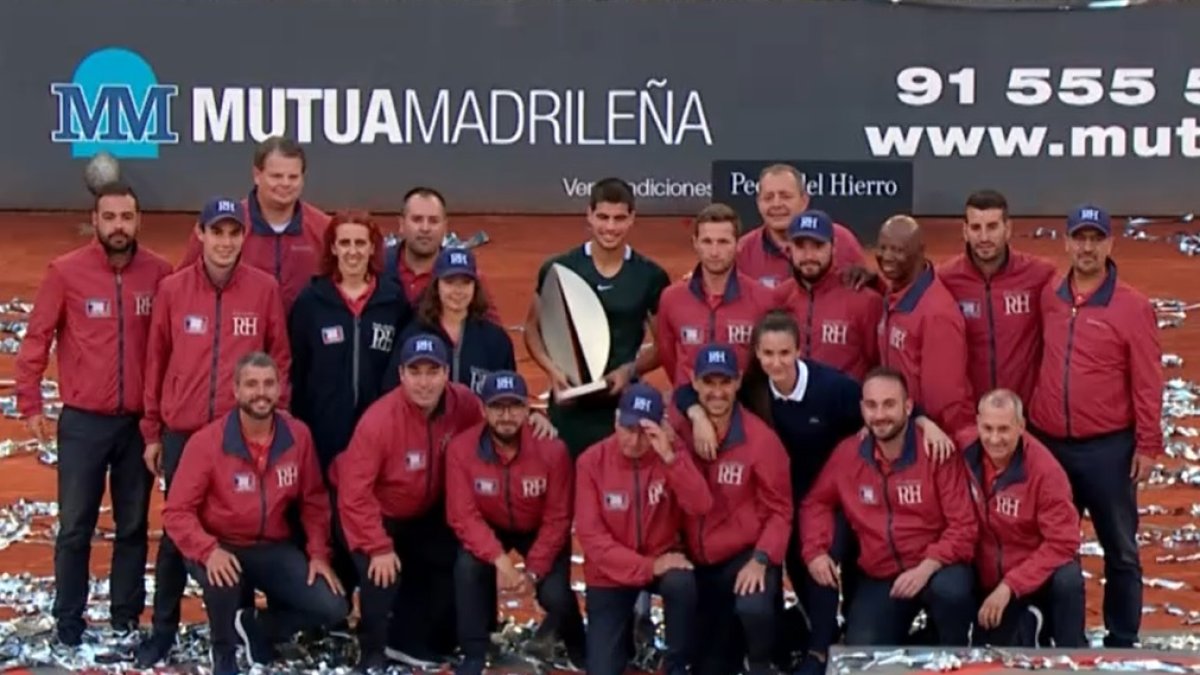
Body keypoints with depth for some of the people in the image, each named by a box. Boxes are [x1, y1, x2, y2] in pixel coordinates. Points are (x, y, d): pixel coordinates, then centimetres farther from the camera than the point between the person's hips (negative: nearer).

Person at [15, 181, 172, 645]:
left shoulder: (159, 273, -4)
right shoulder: (65, 271, -6)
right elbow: (37, 339, -2)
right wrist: (30, 403, -5)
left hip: (140, 421, 1)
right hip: (83, 421, -1)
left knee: (133, 525, 11)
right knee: (75, 526, 6)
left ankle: (127, 615, 22)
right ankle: (68, 618, 17)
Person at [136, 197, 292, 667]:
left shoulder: (265, 289, -2)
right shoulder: (172, 289, 1)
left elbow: (280, 361, 4)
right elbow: (156, 362, 7)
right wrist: (152, 431, 8)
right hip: (182, 433, 1)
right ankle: (163, 629, 20)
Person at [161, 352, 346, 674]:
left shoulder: (298, 435, -6)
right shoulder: (206, 441, -16)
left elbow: (313, 501, 6)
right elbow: (177, 511, -15)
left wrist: (319, 553, -5)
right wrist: (208, 551, -32)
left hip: (275, 549, 3)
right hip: (222, 548, -3)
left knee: (332, 608, -14)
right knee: (223, 579, -38)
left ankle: (256, 627, 15)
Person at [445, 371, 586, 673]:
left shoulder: (552, 449, -25)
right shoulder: (461, 449, -24)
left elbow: (557, 519, -17)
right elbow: (463, 516, -23)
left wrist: (533, 571, -26)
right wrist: (500, 560, -35)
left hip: (540, 531, 0)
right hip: (489, 529, 1)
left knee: (555, 594, -20)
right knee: (467, 567, -29)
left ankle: (577, 647, 18)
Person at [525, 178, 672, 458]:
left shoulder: (650, 276, 2)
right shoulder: (558, 269, 1)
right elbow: (533, 328, 8)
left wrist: (630, 369, -11)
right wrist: (552, 369, -10)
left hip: (625, 402, 0)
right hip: (570, 403, 0)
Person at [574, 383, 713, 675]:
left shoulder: (673, 452, -11)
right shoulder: (591, 461, -14)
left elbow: (700, 507, -25)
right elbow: (591, 536, -17)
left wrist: (669, 457, -35)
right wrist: (647, 568, -24)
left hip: (662, 557, 0)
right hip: (611, 571, 0)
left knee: (682, 583, -36)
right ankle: (623, 630, 30)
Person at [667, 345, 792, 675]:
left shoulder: (761, 438, -14)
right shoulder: (677, 429, -6)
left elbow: (779, 510, -10)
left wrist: (761, 559, -19)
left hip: (746, 556, -3)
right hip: (696, 560, 3)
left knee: (753, 607, -34)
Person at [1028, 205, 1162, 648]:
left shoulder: (1132, 306, -6)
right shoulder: (1047, 298, 4)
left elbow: (1147, 382, -6)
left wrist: (1148, 445, -8)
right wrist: (1028, 425, 5)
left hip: (1107, 448, -3)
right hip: (1047, 444, 3)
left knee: (1119, 550, 7)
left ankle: (1122, 642, 17)